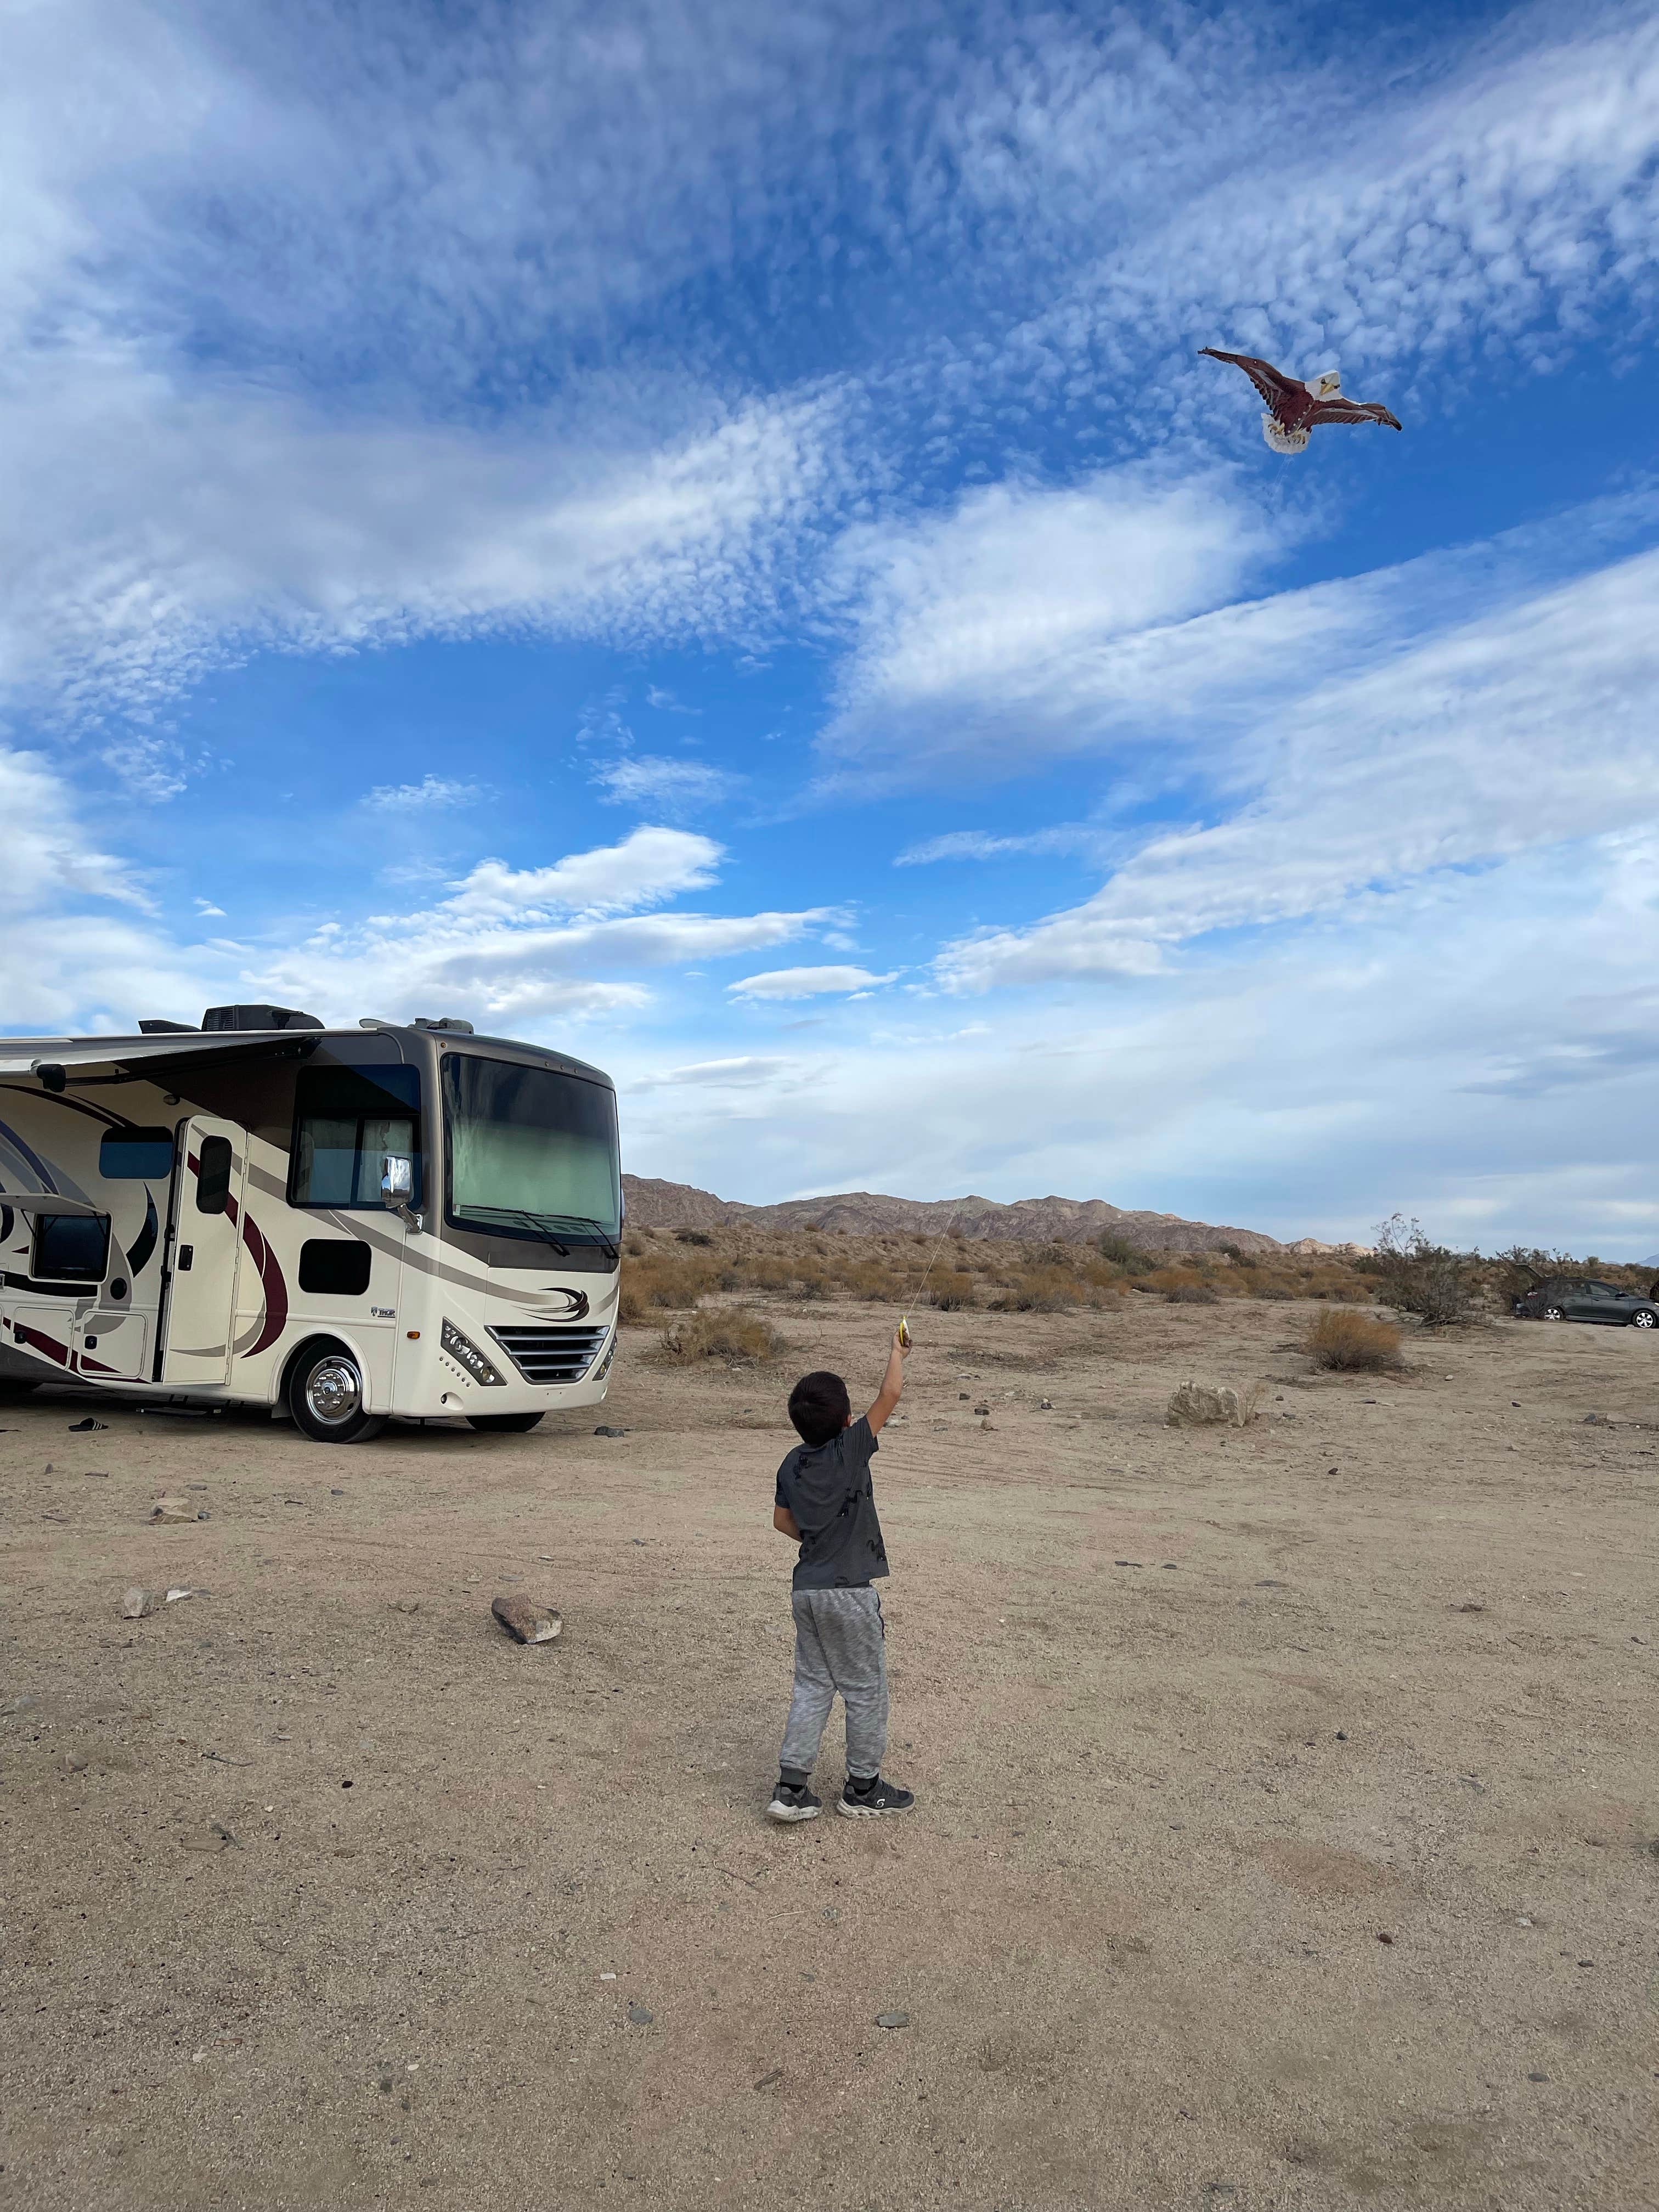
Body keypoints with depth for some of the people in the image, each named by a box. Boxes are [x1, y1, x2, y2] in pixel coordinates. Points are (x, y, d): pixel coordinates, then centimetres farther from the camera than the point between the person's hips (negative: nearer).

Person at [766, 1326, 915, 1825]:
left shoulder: (792, 1464, 3)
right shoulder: (851, 1449, -16)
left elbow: (782, 1521, 13)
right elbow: (890, 1395, -15)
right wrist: (898, 1349, -1)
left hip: (806, 1589, 6)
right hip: (849, 1592, -6)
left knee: (813, 1685, 16)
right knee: (866, 1690, 10)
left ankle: (791, 1787, 15)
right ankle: (863, 1789, 22)